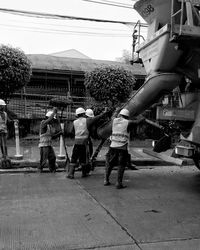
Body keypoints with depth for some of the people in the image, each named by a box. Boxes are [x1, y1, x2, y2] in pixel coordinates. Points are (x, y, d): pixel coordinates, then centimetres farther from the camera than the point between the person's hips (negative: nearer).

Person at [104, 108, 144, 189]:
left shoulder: (114, 120, 6)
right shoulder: (128, 123, -3)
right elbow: (137, 122, 12)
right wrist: (143, 119, 30)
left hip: (113, 146, 4)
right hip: (122, 148, -4)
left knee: (109, 164, 17)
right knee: (121, 165, 6)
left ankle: (106, 180, 19)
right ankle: (119, 183, 3)